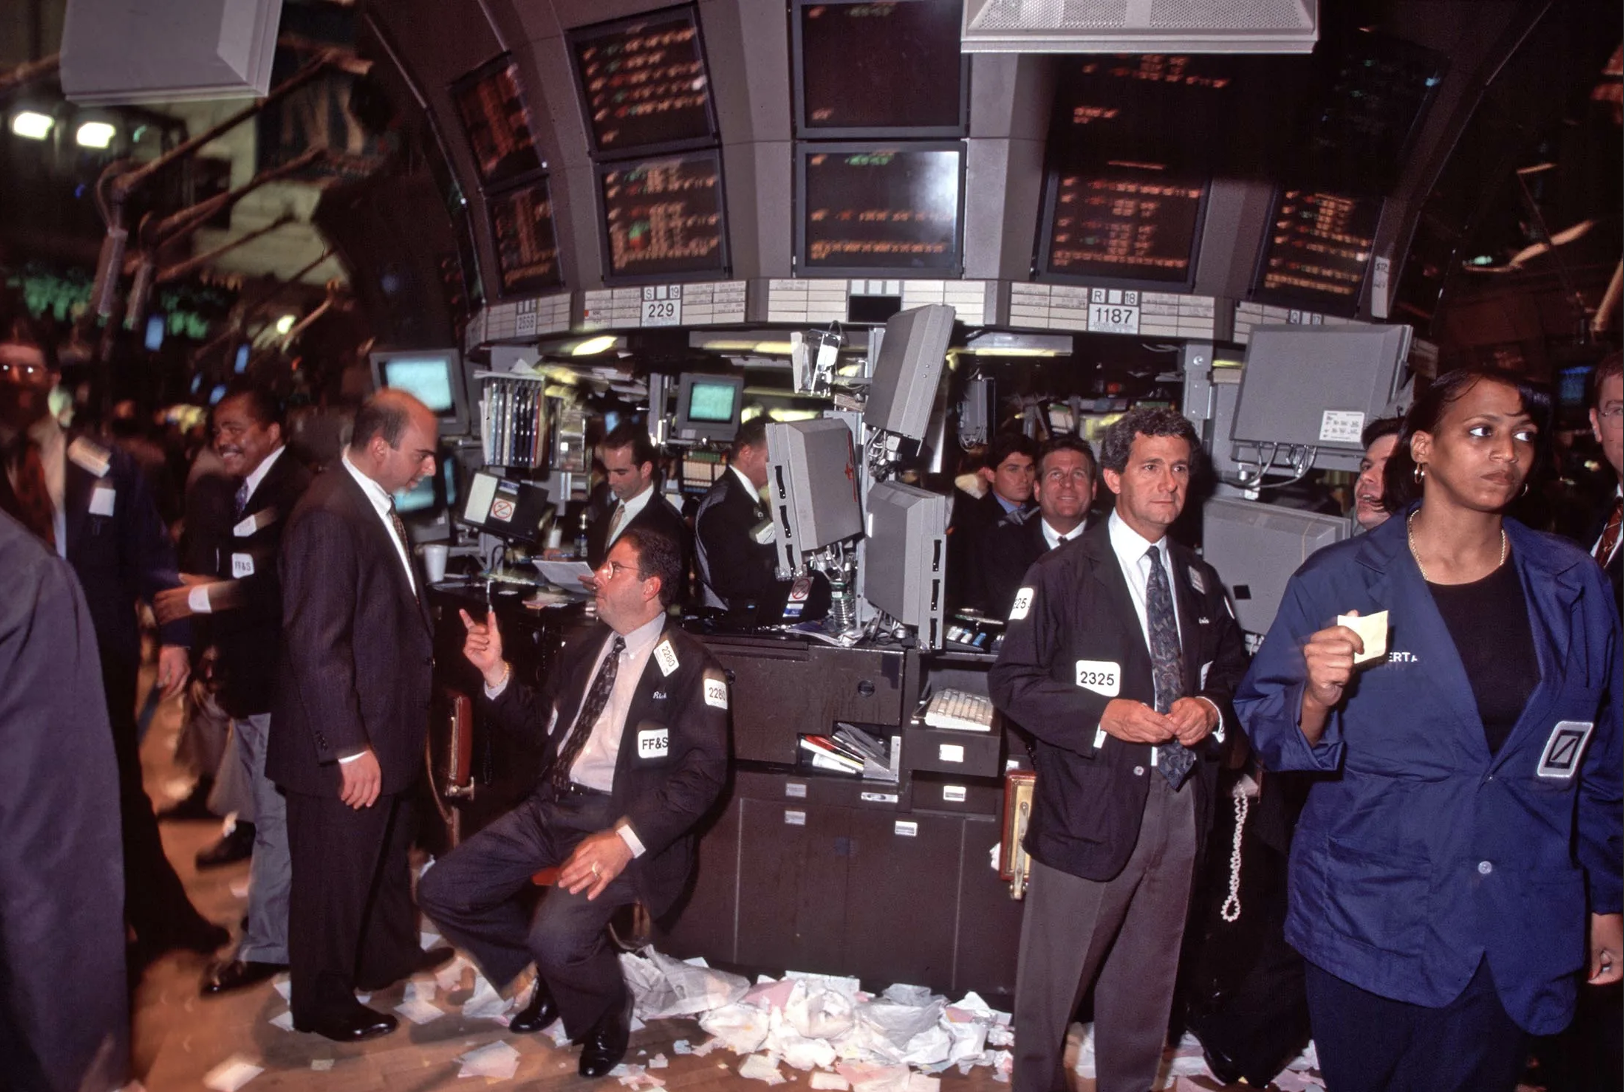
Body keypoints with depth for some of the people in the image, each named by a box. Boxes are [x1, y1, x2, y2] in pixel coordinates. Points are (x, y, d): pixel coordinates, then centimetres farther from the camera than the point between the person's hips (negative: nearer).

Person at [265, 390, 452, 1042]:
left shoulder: (374, 505, 7)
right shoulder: (329, 515, -25)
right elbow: (316, 643, -28)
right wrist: (350, 748, -25)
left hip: (384, 731, 10)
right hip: (344, 747, -10)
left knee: (386, 856, 27)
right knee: (334, 876, 10)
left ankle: (387, 954, 47)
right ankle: (324, 1004, 29)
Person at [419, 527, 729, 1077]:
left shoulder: (690, 667, -9)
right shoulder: (586, 645, 14)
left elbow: (704, 772, -17)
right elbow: (538, 720, 22)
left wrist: (626, 839, -27)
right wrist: (495, 672, 3)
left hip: (618, 821, -7)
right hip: (551, 806, 8)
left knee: (556, 935, -29)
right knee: (441, 890, 1)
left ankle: (605, 1017, 7)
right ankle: (551, 972, 22)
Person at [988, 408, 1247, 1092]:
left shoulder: (1202, 583, 11)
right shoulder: (1062, 576, -6)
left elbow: (1235, 671, 18)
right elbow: (1012, 680, -9)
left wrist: (1211, 708, -5)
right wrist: (1103, 715, -21)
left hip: (1181, 803, 5)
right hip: (1093, 805, -5)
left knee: (1146, 984, 19)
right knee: (1052, 983, 7)